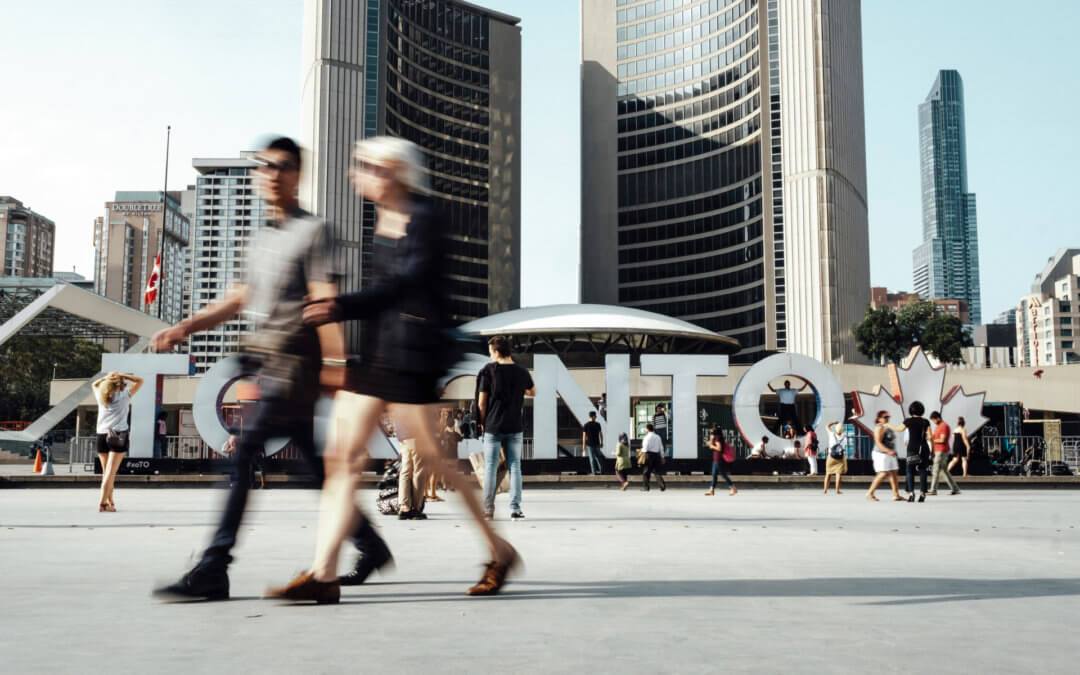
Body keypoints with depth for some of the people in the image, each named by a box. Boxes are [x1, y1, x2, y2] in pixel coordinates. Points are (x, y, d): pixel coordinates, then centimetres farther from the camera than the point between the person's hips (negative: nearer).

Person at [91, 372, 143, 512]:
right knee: (111, 472, -8)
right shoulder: (124, 395, 1)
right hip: (118, 435, -4)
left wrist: (107, 377, 17)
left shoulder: (101, 397, 12)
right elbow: (140, 381, 10)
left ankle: (110, 501, 18)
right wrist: (122, 375, 7)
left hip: (102, 436, 4)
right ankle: (102, 503, -15)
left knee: (106, 472, 12)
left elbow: (94, 384, 33)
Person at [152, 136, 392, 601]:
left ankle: (212, 571, -12)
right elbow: (240, 299, 22)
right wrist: (185, 328, 11)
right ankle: (371, 548, 24)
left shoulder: (313, 231, -3)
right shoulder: (261, 240, 21)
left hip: (296, 361, -8)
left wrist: (334, 362, -18)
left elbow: (325, 300, -12)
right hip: (268, 363, 8)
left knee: (244, 454, -14)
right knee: (313, 462, 12)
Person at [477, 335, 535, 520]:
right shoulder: (522, 372, 2)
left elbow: (481, 403, -6)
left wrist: (483, 422, 7)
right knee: (514, 467, 6)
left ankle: (488, 509, 7)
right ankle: (515, 509, 2)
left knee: (490, 468, 5)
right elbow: (533, 392, 21)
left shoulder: (488, 370, -8)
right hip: (515, 428, 2)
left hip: (493, 427, -2)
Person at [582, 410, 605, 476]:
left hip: (589, 444, -1)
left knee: (592, 458, 4)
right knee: (598, 456, 18)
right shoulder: (597, 424, -4)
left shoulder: (586, 425, -7)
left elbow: (584, 436, -8)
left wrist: (584, 445, -1)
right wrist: (602, 442, 11)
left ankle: (594, 472, 2)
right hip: (597, 443, 1)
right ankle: (601, 470, 15)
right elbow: (601, 434, -1)